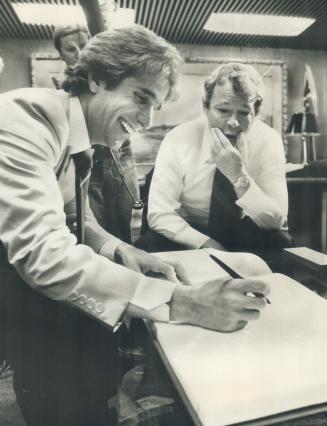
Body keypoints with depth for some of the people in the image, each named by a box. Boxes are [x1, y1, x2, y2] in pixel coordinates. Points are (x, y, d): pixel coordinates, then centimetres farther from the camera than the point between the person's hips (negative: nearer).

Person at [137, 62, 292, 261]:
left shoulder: (269, 140, -13)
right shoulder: (179, 140, -17)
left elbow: (276, 221, -17)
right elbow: (159, 215, -17)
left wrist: (239, 176, -31)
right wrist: (206, 244, -28)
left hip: (248, 238, 1)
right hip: (193, 234, 0)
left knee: (278, 242, -30)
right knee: (149, 243, -29)